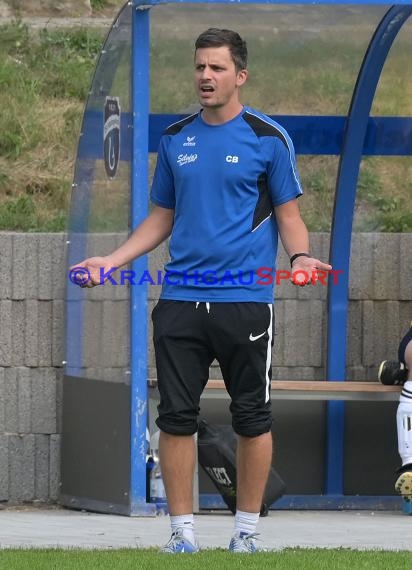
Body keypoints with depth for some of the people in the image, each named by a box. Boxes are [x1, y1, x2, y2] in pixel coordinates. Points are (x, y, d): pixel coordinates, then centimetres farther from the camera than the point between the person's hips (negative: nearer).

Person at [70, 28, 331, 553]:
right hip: (181, 299, 4)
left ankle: (246, 529, 12)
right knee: (176, 416, 0)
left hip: (245, 299, -4)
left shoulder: (267, 138, -1)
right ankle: (182, 530, 7)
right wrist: (112, 260, 7)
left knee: (252, 418, 2)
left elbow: (288, 215, 1)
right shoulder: (175, 139, 12)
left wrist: (300, 256, -19)